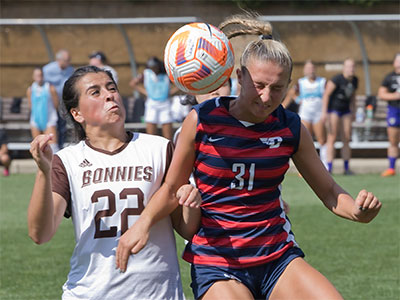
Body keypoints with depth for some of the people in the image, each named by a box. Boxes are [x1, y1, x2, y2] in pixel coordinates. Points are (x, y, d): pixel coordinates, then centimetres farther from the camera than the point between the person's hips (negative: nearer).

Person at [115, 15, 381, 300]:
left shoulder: (291, 128, 0)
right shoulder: (202, 119, -7)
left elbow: (329, 191, 7)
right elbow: (172, 188, 2)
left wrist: (357, 210, -15)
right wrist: (144, 222, -17)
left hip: (277, 256, 2)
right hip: (216, 263, -2)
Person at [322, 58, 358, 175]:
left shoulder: (354, 80, 4)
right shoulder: (337, 79, -17)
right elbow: (326, 94, -16)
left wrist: (353, 112, 19)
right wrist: (324, 112, -21)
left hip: (346, 111, 6)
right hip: (334, 109, -6)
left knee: (347, 139, 4)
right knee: (332, 138, -11)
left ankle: (347, 168, 10)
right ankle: (329, 168, -12)